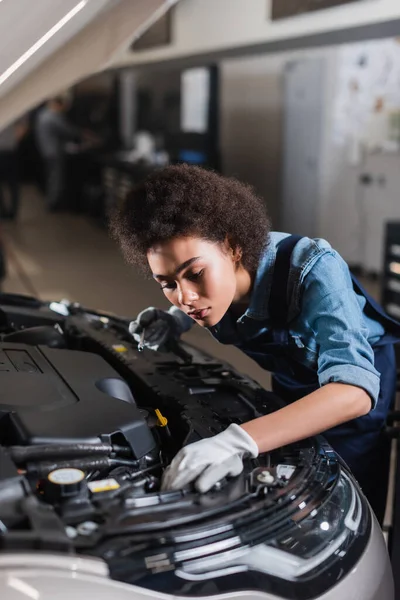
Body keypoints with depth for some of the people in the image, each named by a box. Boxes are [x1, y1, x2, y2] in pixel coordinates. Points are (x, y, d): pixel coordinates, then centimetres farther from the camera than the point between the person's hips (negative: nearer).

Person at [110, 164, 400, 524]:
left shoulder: (312, 268, -39)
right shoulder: (210, 280, -20)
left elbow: (354, 391, -51)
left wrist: (238, 441, -63)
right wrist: (175, 321, -16)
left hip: (357, 395, -5)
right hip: (290, 390, 5)